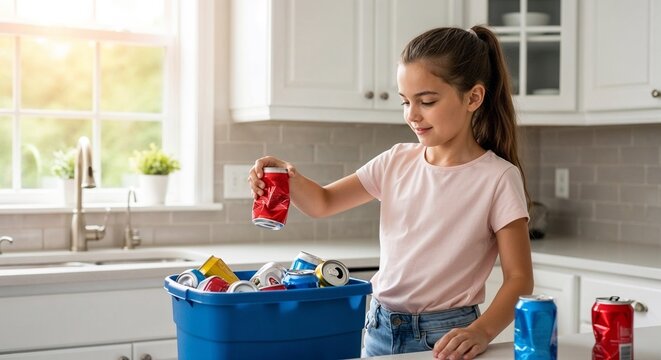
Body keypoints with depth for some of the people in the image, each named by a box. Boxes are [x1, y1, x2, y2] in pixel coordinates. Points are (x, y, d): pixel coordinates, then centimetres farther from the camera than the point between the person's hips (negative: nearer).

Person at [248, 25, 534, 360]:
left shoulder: (498, 178, -13)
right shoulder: (396, 162, 2)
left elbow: (519, 278, -12)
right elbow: (322, 202, 9)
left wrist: (481, 332, -28)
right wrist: (287, 177, -11)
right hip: (380, 329, 5)